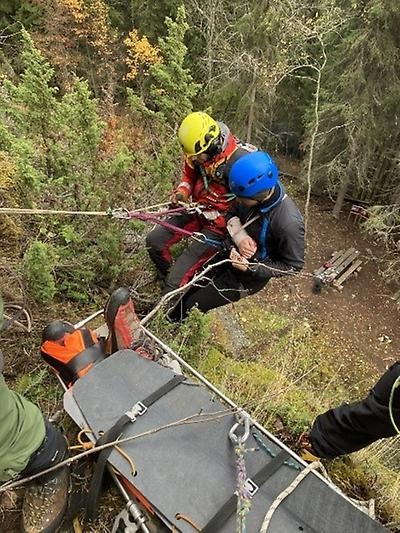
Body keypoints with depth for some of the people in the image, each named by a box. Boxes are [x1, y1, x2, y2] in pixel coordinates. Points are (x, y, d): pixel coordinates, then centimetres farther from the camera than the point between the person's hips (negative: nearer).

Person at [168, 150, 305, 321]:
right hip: (234, 254, 6)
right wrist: (240, 237, -21)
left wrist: (250, 268, -26)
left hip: (249, 276, -5)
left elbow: (293, 265, -21)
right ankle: (171, 318, 43)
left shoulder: (289, 223, -36)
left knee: (192, 306, 3)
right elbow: (233, 214, -1)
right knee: (189, 287, 15)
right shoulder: (258, 192, -19)